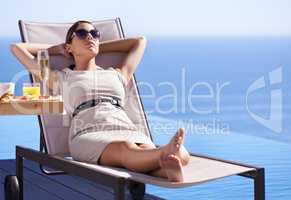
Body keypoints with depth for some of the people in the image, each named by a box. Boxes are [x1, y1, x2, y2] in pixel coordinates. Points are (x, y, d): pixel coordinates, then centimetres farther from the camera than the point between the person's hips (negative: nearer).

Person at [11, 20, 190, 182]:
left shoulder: (117, 74, 35)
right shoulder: (60, 77, 28)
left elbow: (140, 41, 48)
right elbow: (17, 48, 32)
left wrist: (99, 47, 47)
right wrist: (57, 48, 40)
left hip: (128, 130, 4)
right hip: (89, 135, -4)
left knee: (148, 151, -37)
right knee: (127, 150, -40)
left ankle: (166, 167, -68)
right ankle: (166, 154, -69)